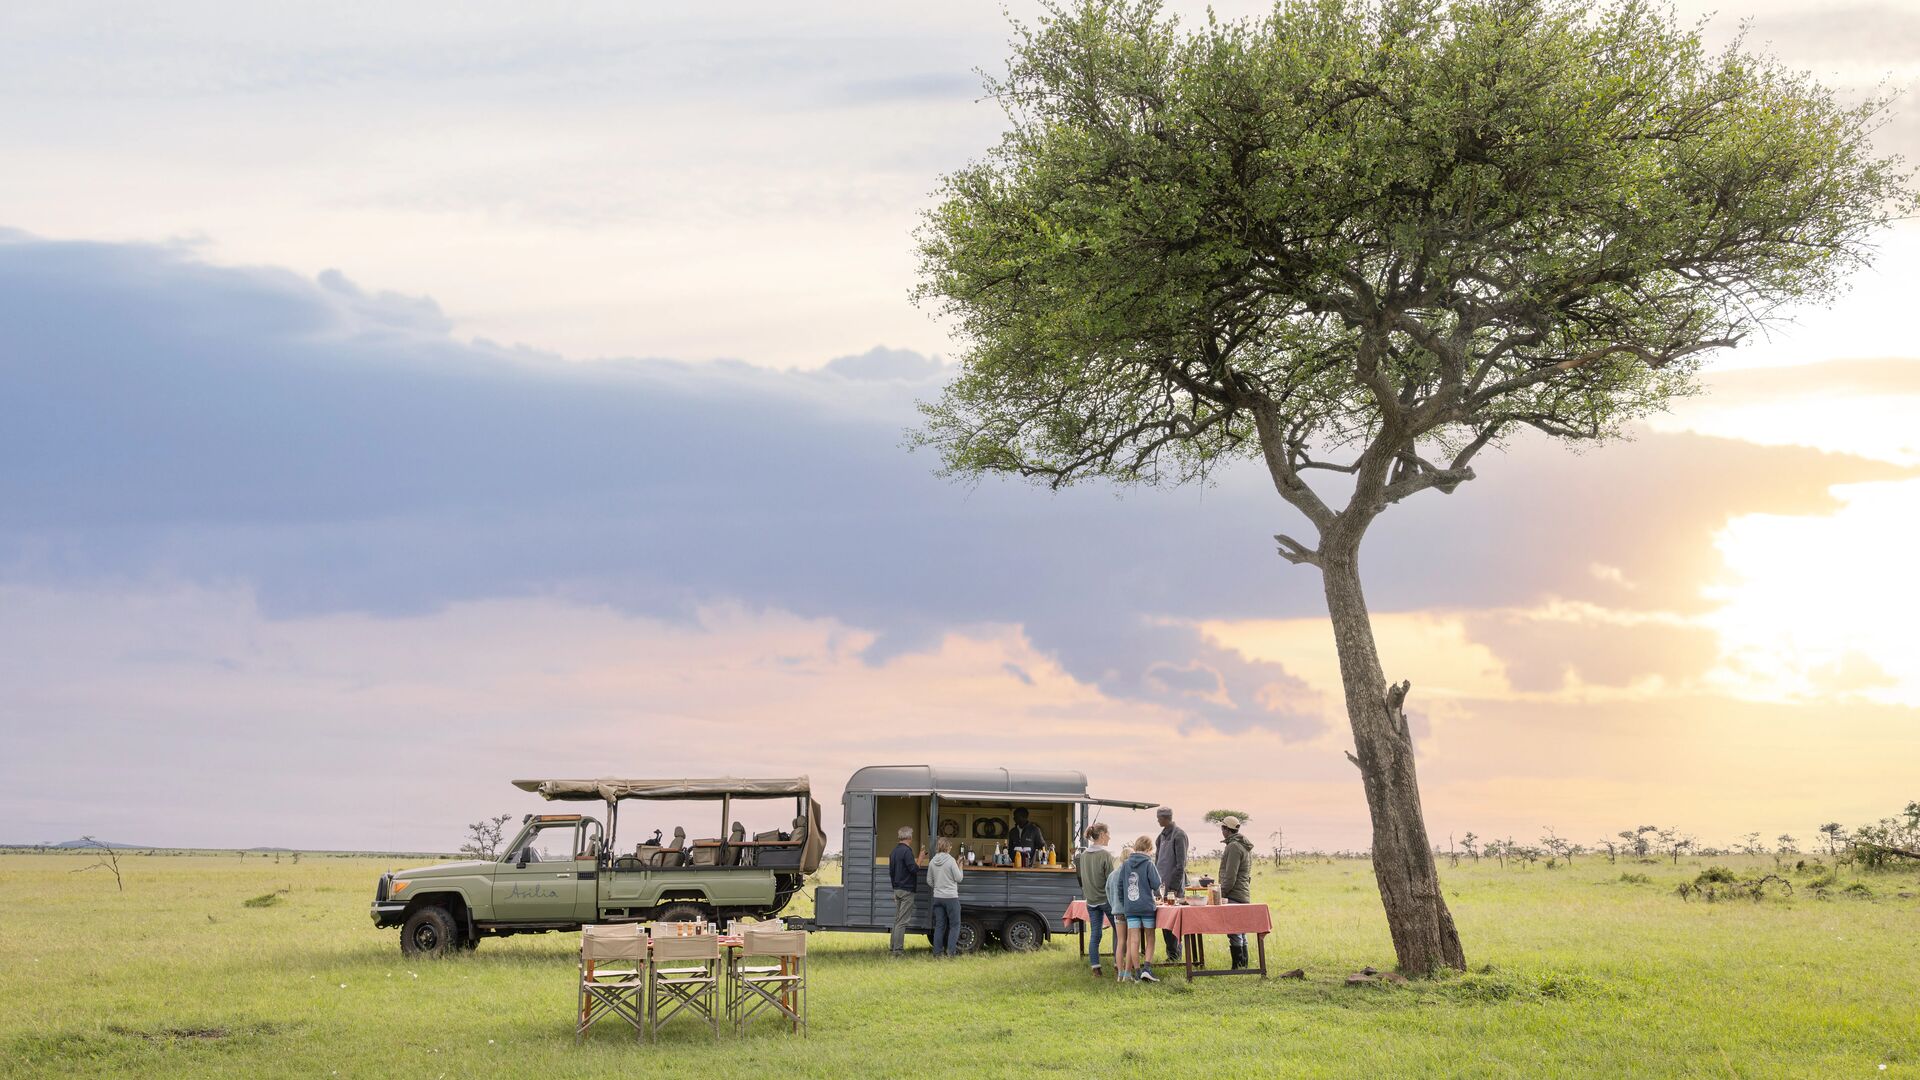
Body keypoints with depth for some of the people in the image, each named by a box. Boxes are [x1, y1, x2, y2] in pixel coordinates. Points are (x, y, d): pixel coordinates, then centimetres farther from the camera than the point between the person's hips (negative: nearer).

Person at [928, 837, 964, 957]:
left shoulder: (932, 862, 4)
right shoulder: (951, 860, -13)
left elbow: (929, 881, 11)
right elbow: (958, 878, -9)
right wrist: (960, 866, 5)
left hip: (937, 897, 5)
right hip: (951, 897, -5)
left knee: (939, 925, 10)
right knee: (955, 924, 4)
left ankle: (938, 951, 9)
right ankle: (951, 950, -3)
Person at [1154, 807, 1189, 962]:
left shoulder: (1179, 835, -10)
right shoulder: (1163, 835, 15)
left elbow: (1181, 864, -13)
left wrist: (1175, 887, -16)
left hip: (1173, 885, -8)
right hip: (1162, 885, 8)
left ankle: (1174, 954, -1)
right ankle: (1171, 953, 12)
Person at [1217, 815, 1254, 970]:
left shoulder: (1233, 847, -13)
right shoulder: (1245, 847, 18)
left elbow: (1230, 877, -18)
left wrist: (1221, 894, -13)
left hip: (1234, 897, -10)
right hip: (1245, 896, 10)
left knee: (1234, 934, -8)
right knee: (1240, 933, 13)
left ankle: (1237, 966, -9)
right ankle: (1243, 966, 16)